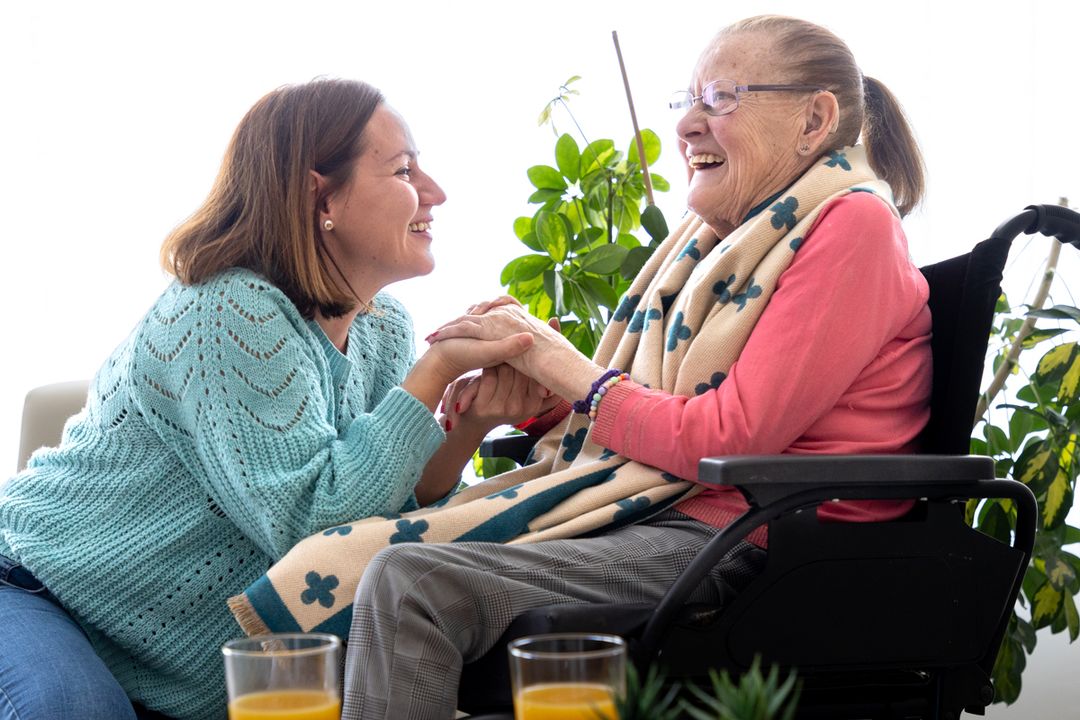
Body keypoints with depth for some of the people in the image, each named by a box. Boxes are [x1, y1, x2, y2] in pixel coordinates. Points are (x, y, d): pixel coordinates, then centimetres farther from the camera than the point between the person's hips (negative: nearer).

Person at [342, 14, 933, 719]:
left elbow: (732, 438, -17)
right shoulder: (735, 227, 20)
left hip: (744, 546, -9)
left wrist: (563, 367, -7)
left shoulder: (852, 225, -9)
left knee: (410, 582, -25)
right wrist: (530, 377, -2)